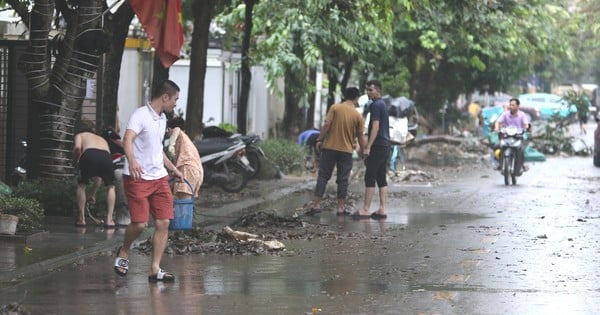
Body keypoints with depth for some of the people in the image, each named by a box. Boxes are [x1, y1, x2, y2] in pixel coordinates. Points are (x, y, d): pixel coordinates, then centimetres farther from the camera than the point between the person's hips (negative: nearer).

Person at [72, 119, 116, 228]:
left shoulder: (80, 135, 32)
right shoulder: (102, 139, 43)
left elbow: (77, 148, 3)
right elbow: (100, 176, 46)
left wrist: (75, 162, 23)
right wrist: (93, 194, 52)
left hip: (90, 155, -3)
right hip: (106, 156, 3)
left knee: (81, 185, 23)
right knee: (110, 186, 28)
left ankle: (81, 219, 19)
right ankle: (109, 220, 20)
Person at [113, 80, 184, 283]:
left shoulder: (162, 119, 16)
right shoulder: (140, 115, -12)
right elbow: (127, 140, -29)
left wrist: (173, 169, 37)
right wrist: (132, 161, -47)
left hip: (160, 178, 8)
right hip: (137, 178, -8)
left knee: (163, 223, -2)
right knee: (140, 223, -11)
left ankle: (155, 269, 1)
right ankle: (124, 252, 19)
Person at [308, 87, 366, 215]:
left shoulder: (335, 108, -3)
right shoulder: (357, 115, 0)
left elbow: (326, 125, -10)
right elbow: (360, 136, 4)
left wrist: (320, 140, -2)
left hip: (330, 147, 0)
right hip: (346, 150, 0)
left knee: (323, 176, 5)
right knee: (343, 180, 7)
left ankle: (316, 204, 0)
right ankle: (340, 207, 7)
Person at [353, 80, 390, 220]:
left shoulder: (375, 105, -11)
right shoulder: (384, 105, 19)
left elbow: (375, 127, -18)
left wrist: (368, 147, -21)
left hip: (378, 146, -10)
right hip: (386, 146, 10)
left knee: (370, 177, -8)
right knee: (381, 178, 8)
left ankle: (366, 209, -10)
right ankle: (382, 209, 4)